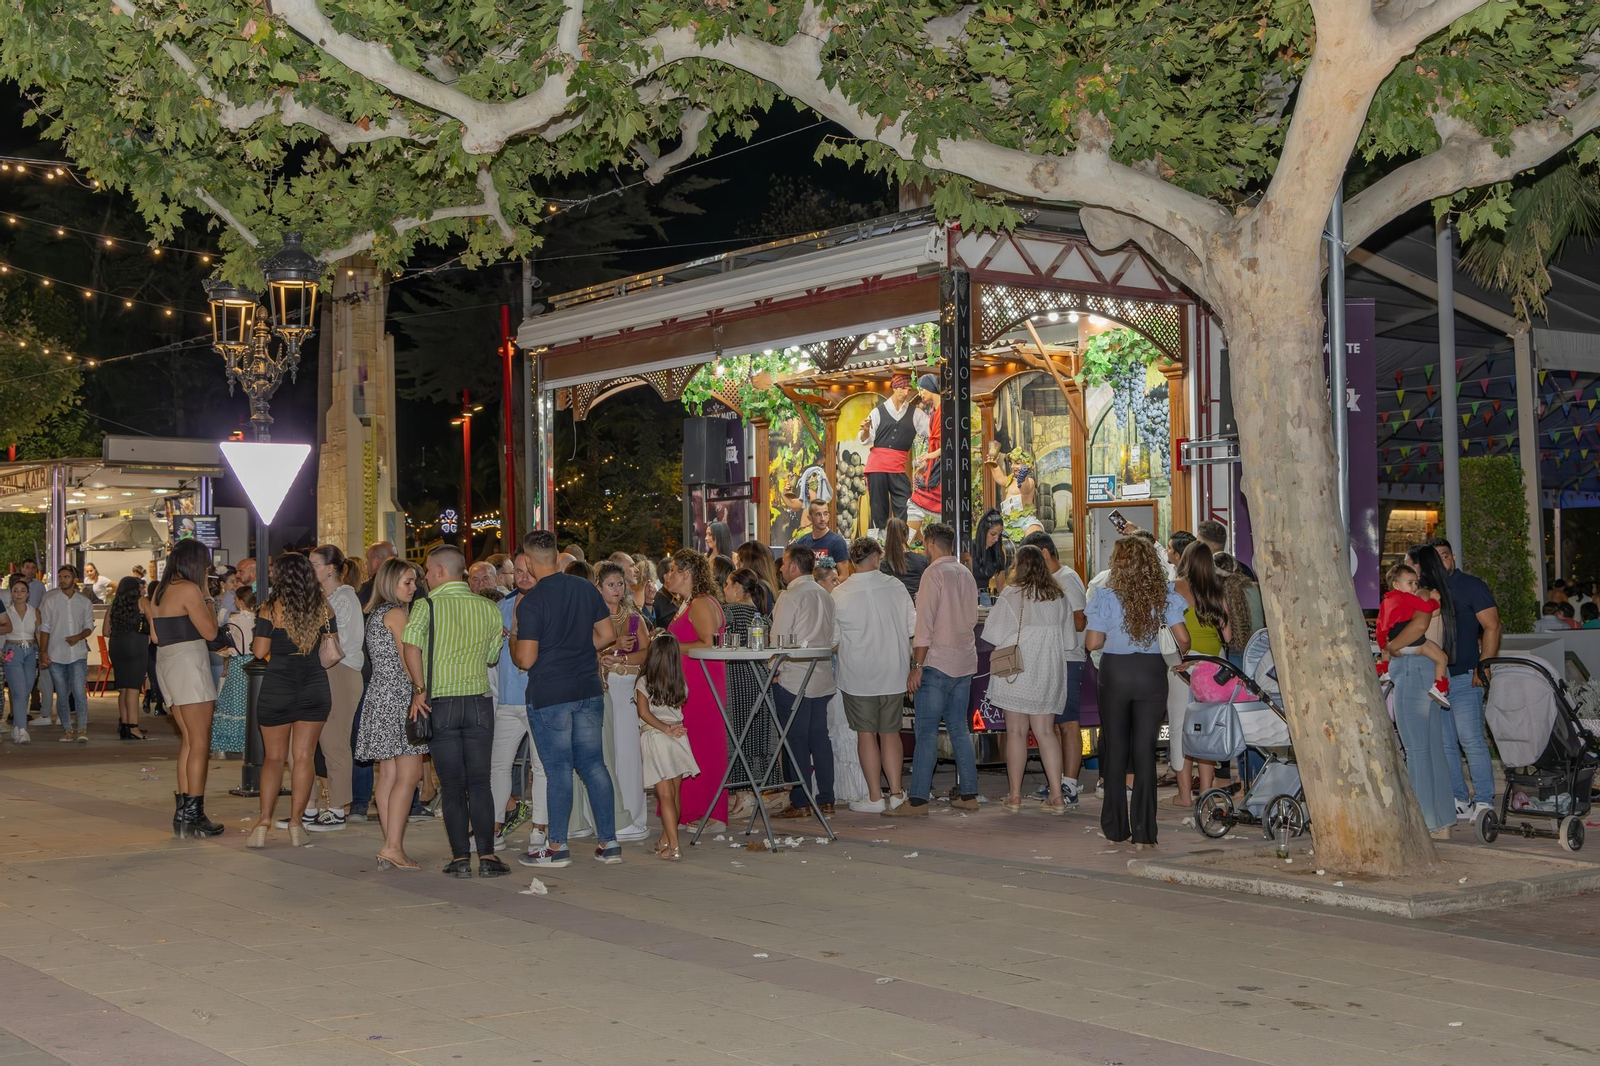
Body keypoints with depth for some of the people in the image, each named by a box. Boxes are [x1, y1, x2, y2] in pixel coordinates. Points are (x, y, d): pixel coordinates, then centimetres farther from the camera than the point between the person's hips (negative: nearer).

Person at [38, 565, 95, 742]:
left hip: (78, 654, 0)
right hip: (56, 654, 0)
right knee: (62, 696, 4)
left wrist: (79, 637, -10)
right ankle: (67, 730, 13)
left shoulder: (84, 602, 6)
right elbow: (45, 627, 4)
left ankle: (82, 730, -6)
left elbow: (89, 626, 11)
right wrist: (44, 652, -2)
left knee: (79, 693, -11)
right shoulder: (51, 600, 3)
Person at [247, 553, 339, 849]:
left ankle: (264, 823, 1)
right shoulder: (324, 608, 1)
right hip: (315, 687, 2)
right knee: (304, 756, 5)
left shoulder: (270, 609, -9)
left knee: (273, 757, 8)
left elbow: (259, 651, -8)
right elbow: (333, 651, 4)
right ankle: (296, 823, 5)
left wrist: (254, 639, 12)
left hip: (278, 686, -2)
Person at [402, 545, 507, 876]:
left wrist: (420, 689, -15)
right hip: (480, 700, 2)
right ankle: (487, 857, 1)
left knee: (452, 785, 4)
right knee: (480, 783, 6)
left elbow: (411, 644, -20)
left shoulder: (427, 605, -4)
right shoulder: (488, 608, 6)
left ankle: (461, 858, 3)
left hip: (440, 702, -2)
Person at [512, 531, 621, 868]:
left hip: (549, 695, -5)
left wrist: (513, 642, 6)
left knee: (558, 769, 1)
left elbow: (525, 659, -15)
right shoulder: (585, 588, 4)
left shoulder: (531, 601, -14)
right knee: (593, 764, 10)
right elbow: (608, 634, 9)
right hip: (588, 690, 5)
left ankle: (556, 846, 9)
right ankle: (609, 842, 11)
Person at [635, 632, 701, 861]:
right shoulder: (681, 684, 5)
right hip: (678, 737, 4)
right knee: (675, 792, 12)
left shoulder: (643, 682, -5)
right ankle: (666, 839, 25)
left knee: (665, 794, -5)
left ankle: (673, 846, -11)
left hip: (654, 737, -4)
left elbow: (644, 712, -12)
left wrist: (665, 728, -9)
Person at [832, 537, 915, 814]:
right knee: (890, 732, 12)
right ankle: (895, 793, 14)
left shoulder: (840, 594, -10)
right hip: (894, 674, 3)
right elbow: (913, 626, 2)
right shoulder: (896, 586, -4)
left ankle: (875, 797, 8)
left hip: (859, 676, -3)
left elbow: (832, 639, -2)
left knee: (866, 734, 5)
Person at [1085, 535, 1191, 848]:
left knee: (1115, 749, 11)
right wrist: (1181, 656, 16)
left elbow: (1092, 643, -10)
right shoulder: (1164, 596, -3)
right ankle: (1143, 832, 1)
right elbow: (1183, 638, -5)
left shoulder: (1107, 597, -9)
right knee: (1145, 750, 4)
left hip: (1115, 673, -1)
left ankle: (1115, 828, 16)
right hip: (1151, 673, 1)